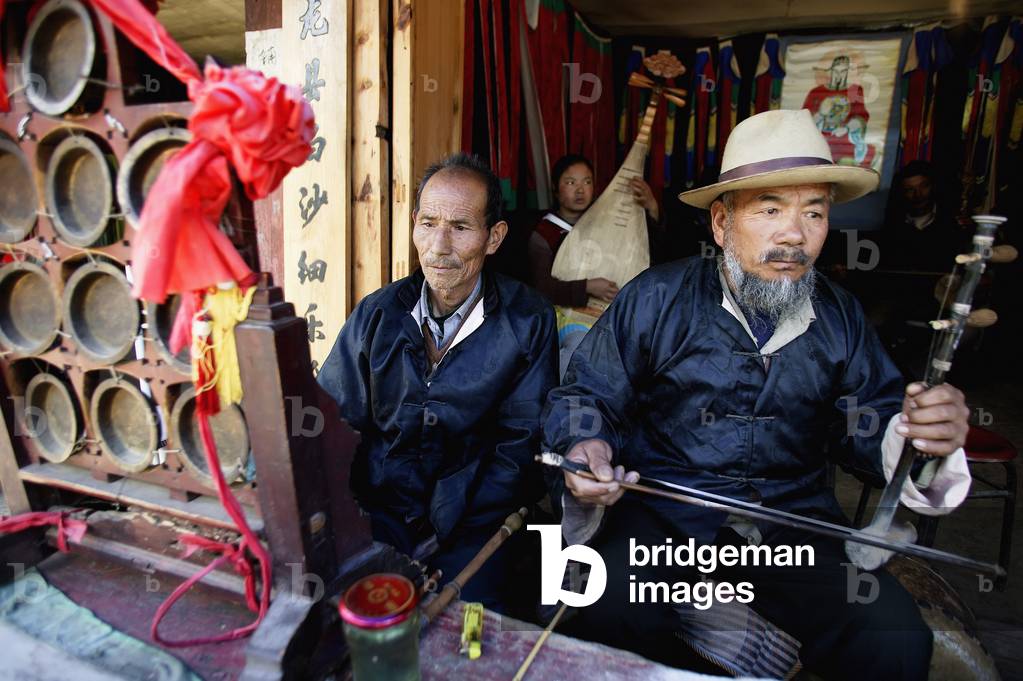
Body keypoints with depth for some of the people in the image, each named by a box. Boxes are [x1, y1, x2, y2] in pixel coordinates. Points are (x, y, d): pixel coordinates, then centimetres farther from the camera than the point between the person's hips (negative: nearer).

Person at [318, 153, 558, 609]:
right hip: (379, 509, 2)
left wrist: (446, 532, -12)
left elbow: (521, 443, -5)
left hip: (472, 525, -1)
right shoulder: (377, 314, 3)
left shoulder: (528, 321, -4)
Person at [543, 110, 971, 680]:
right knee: (615, 611, -28)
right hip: (662, 513, -2)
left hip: (797, 519, 3)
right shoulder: (655, 299, -5)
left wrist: (917, 430, -15)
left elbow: (866, 420, 9)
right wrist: (584, 447, -26)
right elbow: (587, 397, -4)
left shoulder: (842, 317, 8)